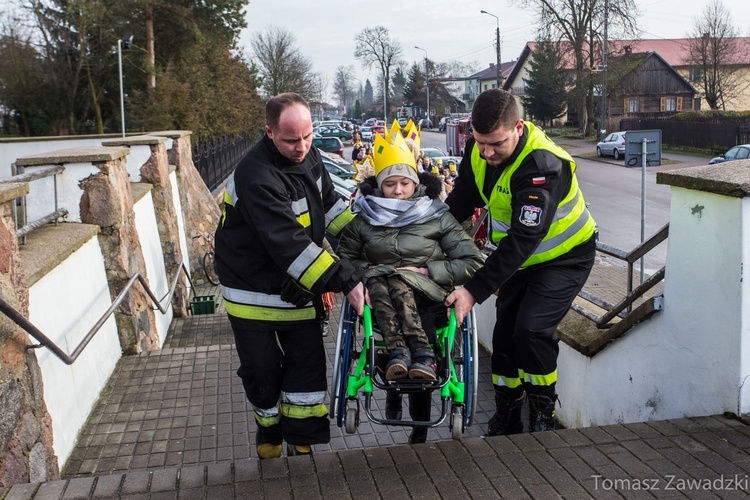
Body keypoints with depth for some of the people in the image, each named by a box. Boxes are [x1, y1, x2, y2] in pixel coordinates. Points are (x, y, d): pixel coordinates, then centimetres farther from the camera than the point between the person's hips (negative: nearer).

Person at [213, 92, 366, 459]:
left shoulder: (308, 156, -4)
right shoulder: (257, 177, -30)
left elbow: (329, 204, 14)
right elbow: (291, 246, -36)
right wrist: (343, 280, -37)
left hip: (297, 285, 6)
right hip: (254, 287, -6)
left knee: (307, 360, 4)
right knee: (262, 368, 5)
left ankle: (301, 442, 17)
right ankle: (270, 432, 33)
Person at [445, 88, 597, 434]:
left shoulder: (543, 165, -35)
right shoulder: (478, 151, -12)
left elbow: (523, 239, -40)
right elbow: (459, 204, 2)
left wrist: (475, 291, -44)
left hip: (565, 257, -7)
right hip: (520, 259, 7)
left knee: (532, 329, -22)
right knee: (505, 334, 8)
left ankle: (543, 415, 2)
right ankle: (506, 421, 25)